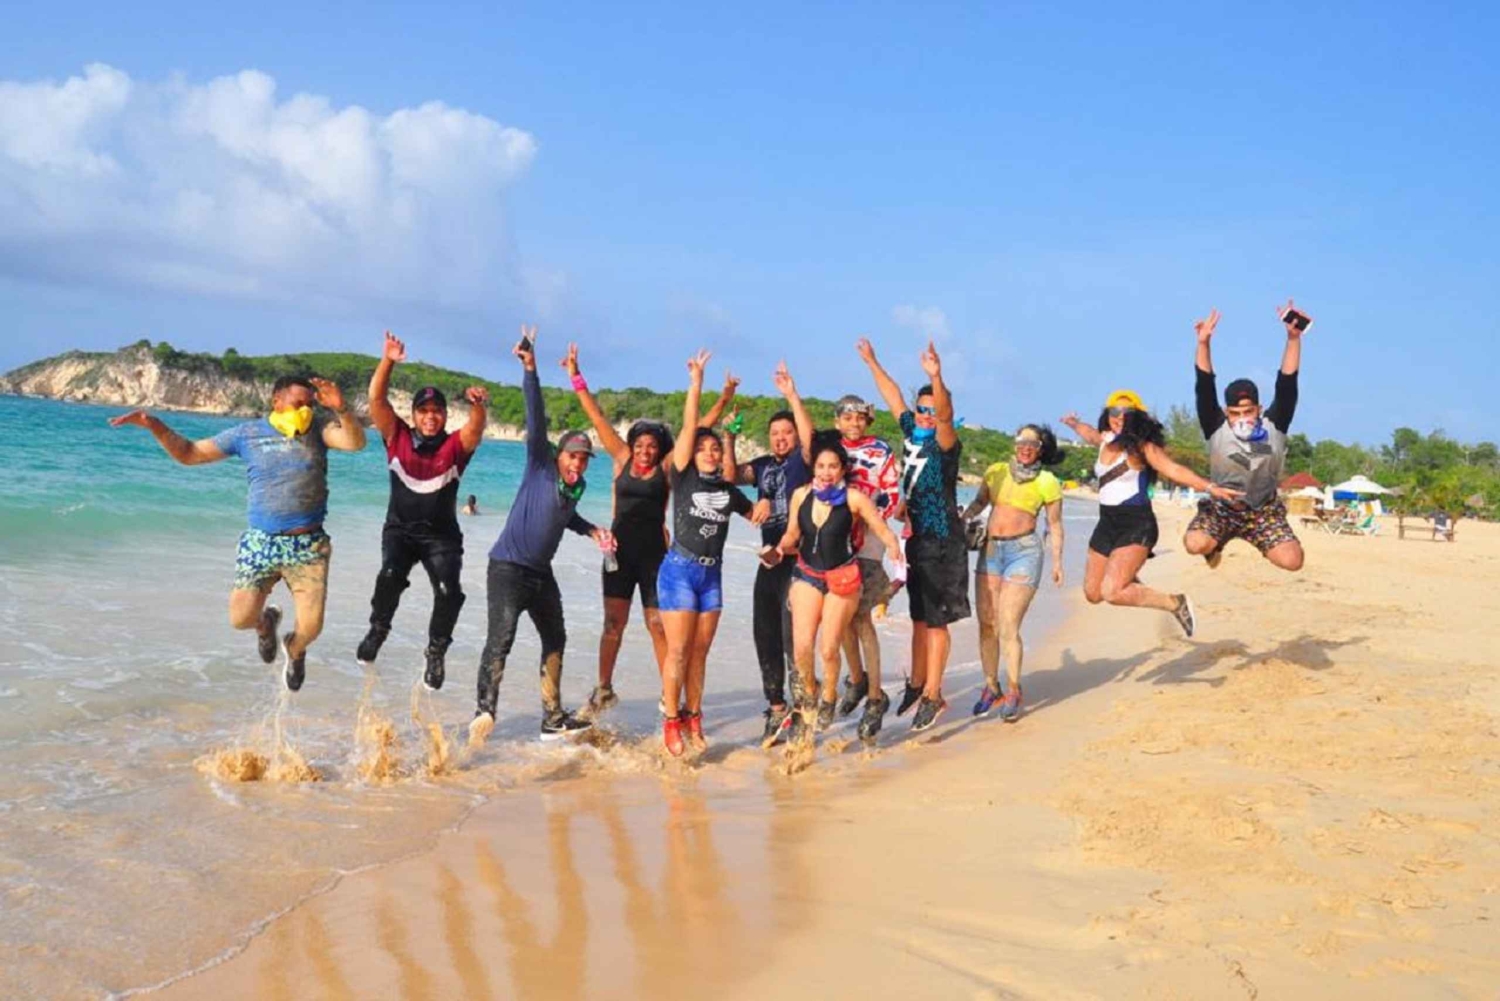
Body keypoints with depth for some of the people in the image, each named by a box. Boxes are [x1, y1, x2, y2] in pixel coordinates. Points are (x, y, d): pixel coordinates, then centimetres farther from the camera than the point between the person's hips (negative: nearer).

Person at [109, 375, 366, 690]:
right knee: (240, 618, -6)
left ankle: (294, 651, 31)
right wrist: (155, 426, 0)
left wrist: (340, 409, -32)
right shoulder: (247, 433, 6)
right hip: (260, 542, 1)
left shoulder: (317, 427, 4)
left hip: (308, 545, -1)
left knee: (311, 627, -8)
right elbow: (188, 453, 12)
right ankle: (265, 623, 34)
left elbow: (355, 442, -15)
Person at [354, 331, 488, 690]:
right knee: (390, 574, -28)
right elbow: (376, 399, -10)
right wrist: (387, 361, -24)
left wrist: (477, 404, -46)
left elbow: (476, 427, -23)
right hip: (400, 529, 0)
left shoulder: (456, 446, -2)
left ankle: (436, 651, 2)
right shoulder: (397, 437, 1)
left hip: (441, 535, 0)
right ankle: (378, 630, -2)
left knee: (449, 590, -21)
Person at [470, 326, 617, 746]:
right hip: (508, 566, -8)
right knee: (501, 636, -24)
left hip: (541, 572, 8)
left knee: (555, 639, 15)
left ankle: (553, 719, 26)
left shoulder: (577, 486, 8)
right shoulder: (541, 466, -9)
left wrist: (591, 530, 15)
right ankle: (485, 710, -32)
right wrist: (530, 370, -31)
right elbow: (536, 420, -21)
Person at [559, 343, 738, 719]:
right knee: (613, 623, 7)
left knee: (659, 627, 1)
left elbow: (699, 430, -2)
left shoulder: (667, 468, 0)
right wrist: (576, 378, 0)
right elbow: (597, 418, 2)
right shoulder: (622, 460, 4)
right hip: (620, 551, 2)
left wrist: (724, 399, -9)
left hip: (654, 554, -2)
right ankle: (604, 690, 19)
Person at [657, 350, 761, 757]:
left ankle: (693, 719, 17)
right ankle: (671, 721, 4)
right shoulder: (683, 477, -3)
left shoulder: (728, 490, 10)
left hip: (711, 574, 4)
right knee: (678, 651, -5)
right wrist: (696, 383, -14)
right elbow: (688, 428, -10)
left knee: (700, 652, 8)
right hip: (679, 569, -4)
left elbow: (754, 515, 27)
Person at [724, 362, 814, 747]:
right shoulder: (764, 465, 14)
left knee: (793, 637, -10)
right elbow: (731, 475, 6)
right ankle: (776, 708, 22)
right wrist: (729, 437, -1)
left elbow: (809, 433, -21)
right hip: (769, 559, 7)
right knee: (766, 637, 11)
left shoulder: (803, 459, -2)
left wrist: (791, 394, -21)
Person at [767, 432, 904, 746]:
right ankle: (808, 691, 23)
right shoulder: (801, 495, -1)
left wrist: (894, 547, -29)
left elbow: (883, 531, -11)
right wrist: (780, 549, -8)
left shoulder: (854, 499, -12)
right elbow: (792, 534, 10)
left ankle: (828, 700, 28)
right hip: (807, 574, 3)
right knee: (801, 646, -9)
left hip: (843, 578, -2)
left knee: (828, 649, -4)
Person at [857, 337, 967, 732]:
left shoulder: (945, 443, -11)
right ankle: (917, 684, 26)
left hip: (942, 541, -8)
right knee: (919, 617, 15)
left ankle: (932, 695, 2)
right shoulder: (912, 433, 9)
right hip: (915, 537, 8)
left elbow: (945, 414, -32)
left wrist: (937, 378, -48)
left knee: (935, 620, -4)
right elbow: (893, 396, 21)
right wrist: (872, 362, 26)